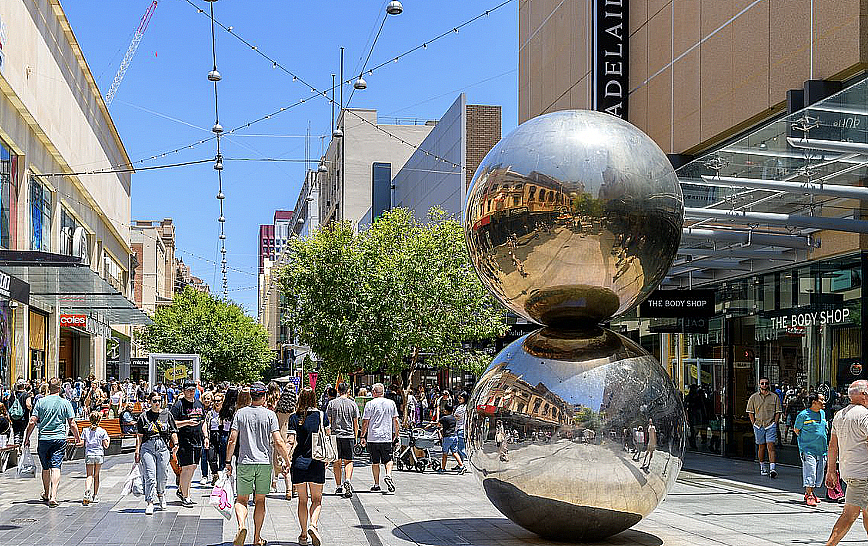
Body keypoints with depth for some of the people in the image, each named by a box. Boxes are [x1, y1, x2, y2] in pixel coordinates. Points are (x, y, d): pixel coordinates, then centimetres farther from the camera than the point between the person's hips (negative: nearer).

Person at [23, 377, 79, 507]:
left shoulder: (41, 402, 1)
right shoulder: (65, 403, -2)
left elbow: (32, 422, -1)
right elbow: (72, 424, -2)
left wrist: (27, 438, 9)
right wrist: (77, 437, 12)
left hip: (44, 438, 2)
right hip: (60, 438, -2)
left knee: (45, 467, 16)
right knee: (56, 467, -5)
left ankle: (46, 494, 32)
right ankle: (53, 496, -17)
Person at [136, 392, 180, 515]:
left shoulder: (167, 414, 10)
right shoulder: (144, 416, 5)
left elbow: (173, 431, 11)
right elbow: (139, 436, 5)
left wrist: (175, 444, -3)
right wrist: (137, 451, 0)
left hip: (163, 447, 2)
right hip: (147, 446, -1)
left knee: (162, 477, 7)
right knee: (150, 476, -10)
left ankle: (161, 495, 36)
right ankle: (149, 503, -9)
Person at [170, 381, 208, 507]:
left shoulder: (199, 404, 16)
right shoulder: (178, 405, -6)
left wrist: (205, 436, 16)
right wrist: (187, 422, -21)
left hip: (198, 441, 7)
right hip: (185, 441, -7)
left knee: (193, 467, 11)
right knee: (186, 468, -7)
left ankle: (181, 490, 27)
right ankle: (185, 497, -2)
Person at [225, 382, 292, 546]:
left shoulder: (240, 413, 0)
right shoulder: (270, 414, -3)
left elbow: (232, 440, -2)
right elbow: (278, 442, -8)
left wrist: (228, 462, 8)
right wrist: (288, 461, 0)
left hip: (244, 463, 0)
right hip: (264, 462, 0)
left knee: (241, 500, 7)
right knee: (260, 500, 10)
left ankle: (242, 526, -20)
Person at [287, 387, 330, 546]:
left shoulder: (294, 418, -3)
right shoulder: (321, 416, -1)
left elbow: (291, 442, -9)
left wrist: (287, 461, -5)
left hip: (299, 463, 0)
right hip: (317, 463, 0)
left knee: (302, 500, 12)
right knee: (317, 499, 10)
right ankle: (313, 525, -15)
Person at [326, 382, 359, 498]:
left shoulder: (332, 403, 2)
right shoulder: (353, 404, 2)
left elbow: (329, 421, 5)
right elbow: (356, 424, 5)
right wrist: (355, 437, 14)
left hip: (335, 435, 1)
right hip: (349, 436, -1)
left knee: (337, 462, 8)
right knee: (348, 461, 3)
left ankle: (339, 487, 12)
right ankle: (348, 480, -21)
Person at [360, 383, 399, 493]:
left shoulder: (370, 404, -4)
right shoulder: (391, 403, 5)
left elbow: (365, 422, -4)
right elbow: (395, 421, 9)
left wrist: (363, 436, 4)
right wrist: (396, 435, 17)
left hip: (373, 437, -1)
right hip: (387, 437, 2)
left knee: (375, 462, 7)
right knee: (388, 459, 7)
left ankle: (376, 484, 11)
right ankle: (388, 475, -19)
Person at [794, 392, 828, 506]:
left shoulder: (823, 413, 11)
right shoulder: (803, 415, -9)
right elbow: (796, 429, 1)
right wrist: (805, 441, 0)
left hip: (821, 450, 6)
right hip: (808, 450, -6)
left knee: (819, 474, 9)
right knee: (810, 474, -9)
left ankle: (810, 493, 22)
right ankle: (809, 496, -1)